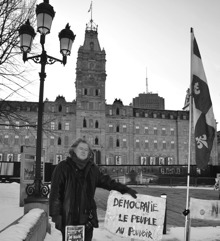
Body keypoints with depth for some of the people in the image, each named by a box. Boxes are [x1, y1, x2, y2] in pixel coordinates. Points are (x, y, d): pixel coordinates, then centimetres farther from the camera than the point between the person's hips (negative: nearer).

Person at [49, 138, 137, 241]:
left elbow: (106, 181, 17)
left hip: (87, 217, 4)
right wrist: (55, 214, -8)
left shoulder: (92, 168, 11)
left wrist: (125, 189, 11)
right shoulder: (63, 167, -3)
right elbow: (55, 193, -5)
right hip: (68, 217, -4)